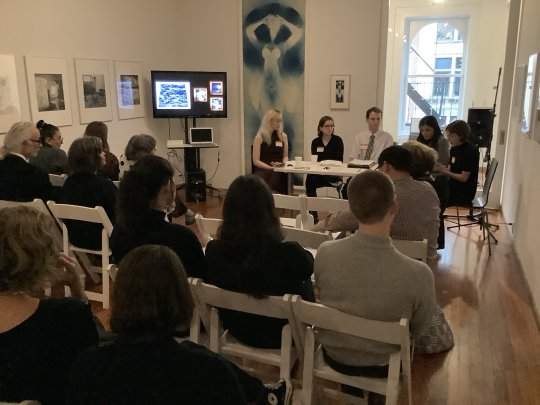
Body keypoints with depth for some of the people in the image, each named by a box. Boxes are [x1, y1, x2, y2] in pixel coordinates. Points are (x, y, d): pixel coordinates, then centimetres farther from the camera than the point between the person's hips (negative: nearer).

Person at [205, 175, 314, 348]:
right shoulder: (290, 254, -35)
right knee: (306, 282, 28)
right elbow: (308, 265, -8)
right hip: (281, 336, -3)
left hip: (237, 330, 3)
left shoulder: (214, 251, -26)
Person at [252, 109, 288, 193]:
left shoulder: (283, 136, 14)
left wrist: (283, 163, -1)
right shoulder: (259, 137, 2)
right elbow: (256, 161, -2)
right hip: (263, 170, -3)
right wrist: (271, 167, -13)